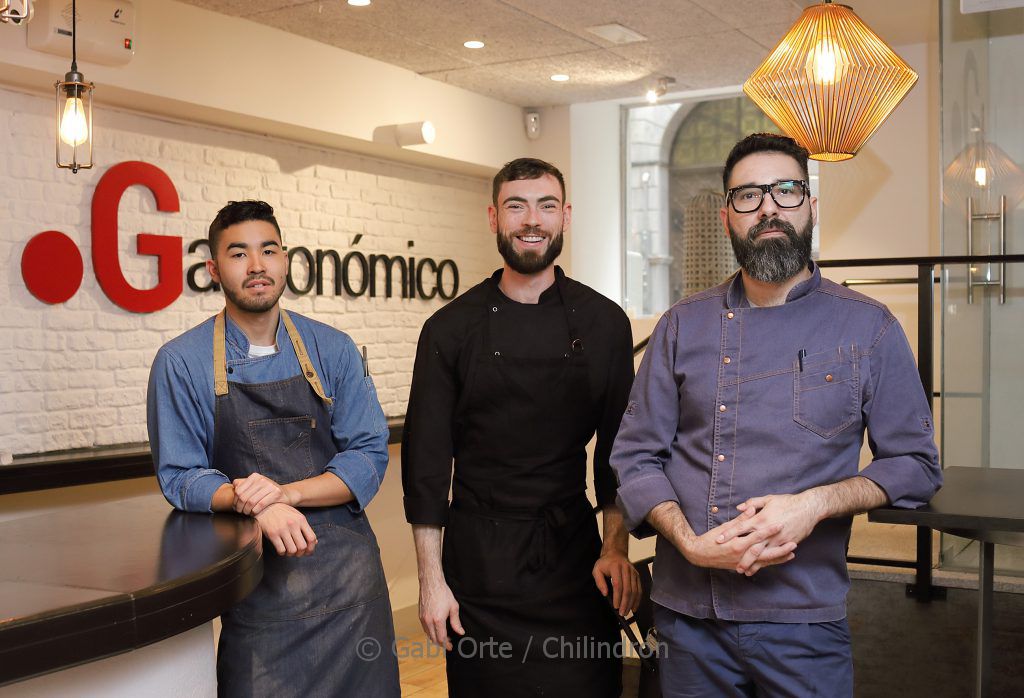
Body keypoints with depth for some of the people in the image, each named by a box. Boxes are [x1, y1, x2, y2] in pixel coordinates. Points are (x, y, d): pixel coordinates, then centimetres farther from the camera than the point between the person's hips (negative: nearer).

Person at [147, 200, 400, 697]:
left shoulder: (333, 350, 1)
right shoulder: (181, 363, -2)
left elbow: (370, 457, -1)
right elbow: (179, 477, -1)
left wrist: (289, 491, -18)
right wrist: (254, 503, -20)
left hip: (347, 568, 2)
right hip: (256, 585, -1)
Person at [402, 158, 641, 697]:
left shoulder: (603, 323, 1)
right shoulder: (451, 328, -3)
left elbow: (617, 445, 5)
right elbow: (427, 457, -1)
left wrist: (616, 546, -4)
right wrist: (431, 580, -3)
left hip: (574, 552, 1)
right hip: (478, 560, -1)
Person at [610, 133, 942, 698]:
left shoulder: (868, 328, 0)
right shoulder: (683, 326, 4)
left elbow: (916, 465, 2)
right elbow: (636, 454, 4)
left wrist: (815, 504, -15)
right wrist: (690, 542, -13)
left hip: (803, 619, -1)